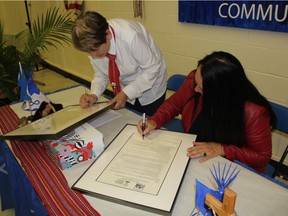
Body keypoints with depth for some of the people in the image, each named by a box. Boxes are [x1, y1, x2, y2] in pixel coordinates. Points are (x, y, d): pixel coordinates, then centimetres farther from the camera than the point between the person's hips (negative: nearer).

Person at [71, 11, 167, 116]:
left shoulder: (130, 36, -35)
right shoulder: (92, 44, -18)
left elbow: (153, 68, -25)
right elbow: (101, 74, -4)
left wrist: (126, 93, -28)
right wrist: (94, 95, -22)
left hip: (150, 89, -4)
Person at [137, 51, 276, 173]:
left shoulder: (254, 112, -27)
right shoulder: (193, 80, -17)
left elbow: (262, 156, -11)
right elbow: (174, 103, 4)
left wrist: (222, 150, -24)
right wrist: (155, 121, -13)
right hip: (190, 157, 4)